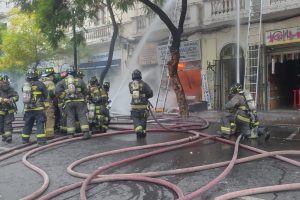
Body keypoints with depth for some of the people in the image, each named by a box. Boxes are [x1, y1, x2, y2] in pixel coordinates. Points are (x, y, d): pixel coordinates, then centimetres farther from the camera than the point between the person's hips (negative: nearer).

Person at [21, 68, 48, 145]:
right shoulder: (39, 84, -9)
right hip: (38, 108, -5)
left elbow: (24, 95, 14)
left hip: (27, 108, 6)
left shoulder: (24, 85, 8)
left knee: (27, 124, 16)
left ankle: (25, 139, 25)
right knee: (40, 124, -3)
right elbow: (46, 94, -1)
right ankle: (41, 139, -8)